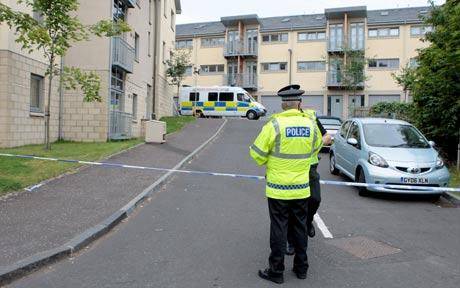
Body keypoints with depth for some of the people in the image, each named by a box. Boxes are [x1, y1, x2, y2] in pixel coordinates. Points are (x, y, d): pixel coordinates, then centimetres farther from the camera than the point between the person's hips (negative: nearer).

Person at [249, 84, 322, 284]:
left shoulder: (275, 124, -15)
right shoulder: (311, 124, -2)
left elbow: (257, 153, -11)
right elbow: (316, 147, 17)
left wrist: (266, 162, 10)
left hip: (278, 188, -4)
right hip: (302, 188, 4)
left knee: (279, 229, 6)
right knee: (300, 227, 17)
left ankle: (276, 272, 17)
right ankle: (301, 268, 30)